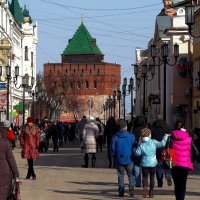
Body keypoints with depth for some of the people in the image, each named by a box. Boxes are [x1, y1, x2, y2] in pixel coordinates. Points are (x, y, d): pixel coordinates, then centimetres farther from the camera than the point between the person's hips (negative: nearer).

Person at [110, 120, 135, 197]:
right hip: (129, 160, -1)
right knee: (131, 175, 9)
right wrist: (134, 157, 13)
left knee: (121, 175, 11)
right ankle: (131, 186, -13)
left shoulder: (115, 137, -2)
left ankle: (121, 191, 8)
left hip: (119, 160, 1)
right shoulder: (131, 136, -5)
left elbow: (112, 149, 0)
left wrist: (115, 157, 15)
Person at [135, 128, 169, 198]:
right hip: (153, 163, 0)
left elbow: (137, 153, -8)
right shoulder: (153, 142, -8)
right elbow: (162, 144, -11)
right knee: (152, 177, 15)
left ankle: (145, 187, -17)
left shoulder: (141, 145, -8)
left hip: (144, 164, 0)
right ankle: (151, 192, 13)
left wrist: (139, 145, 3)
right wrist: (165, 136, 1)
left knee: (145, 177, 11)